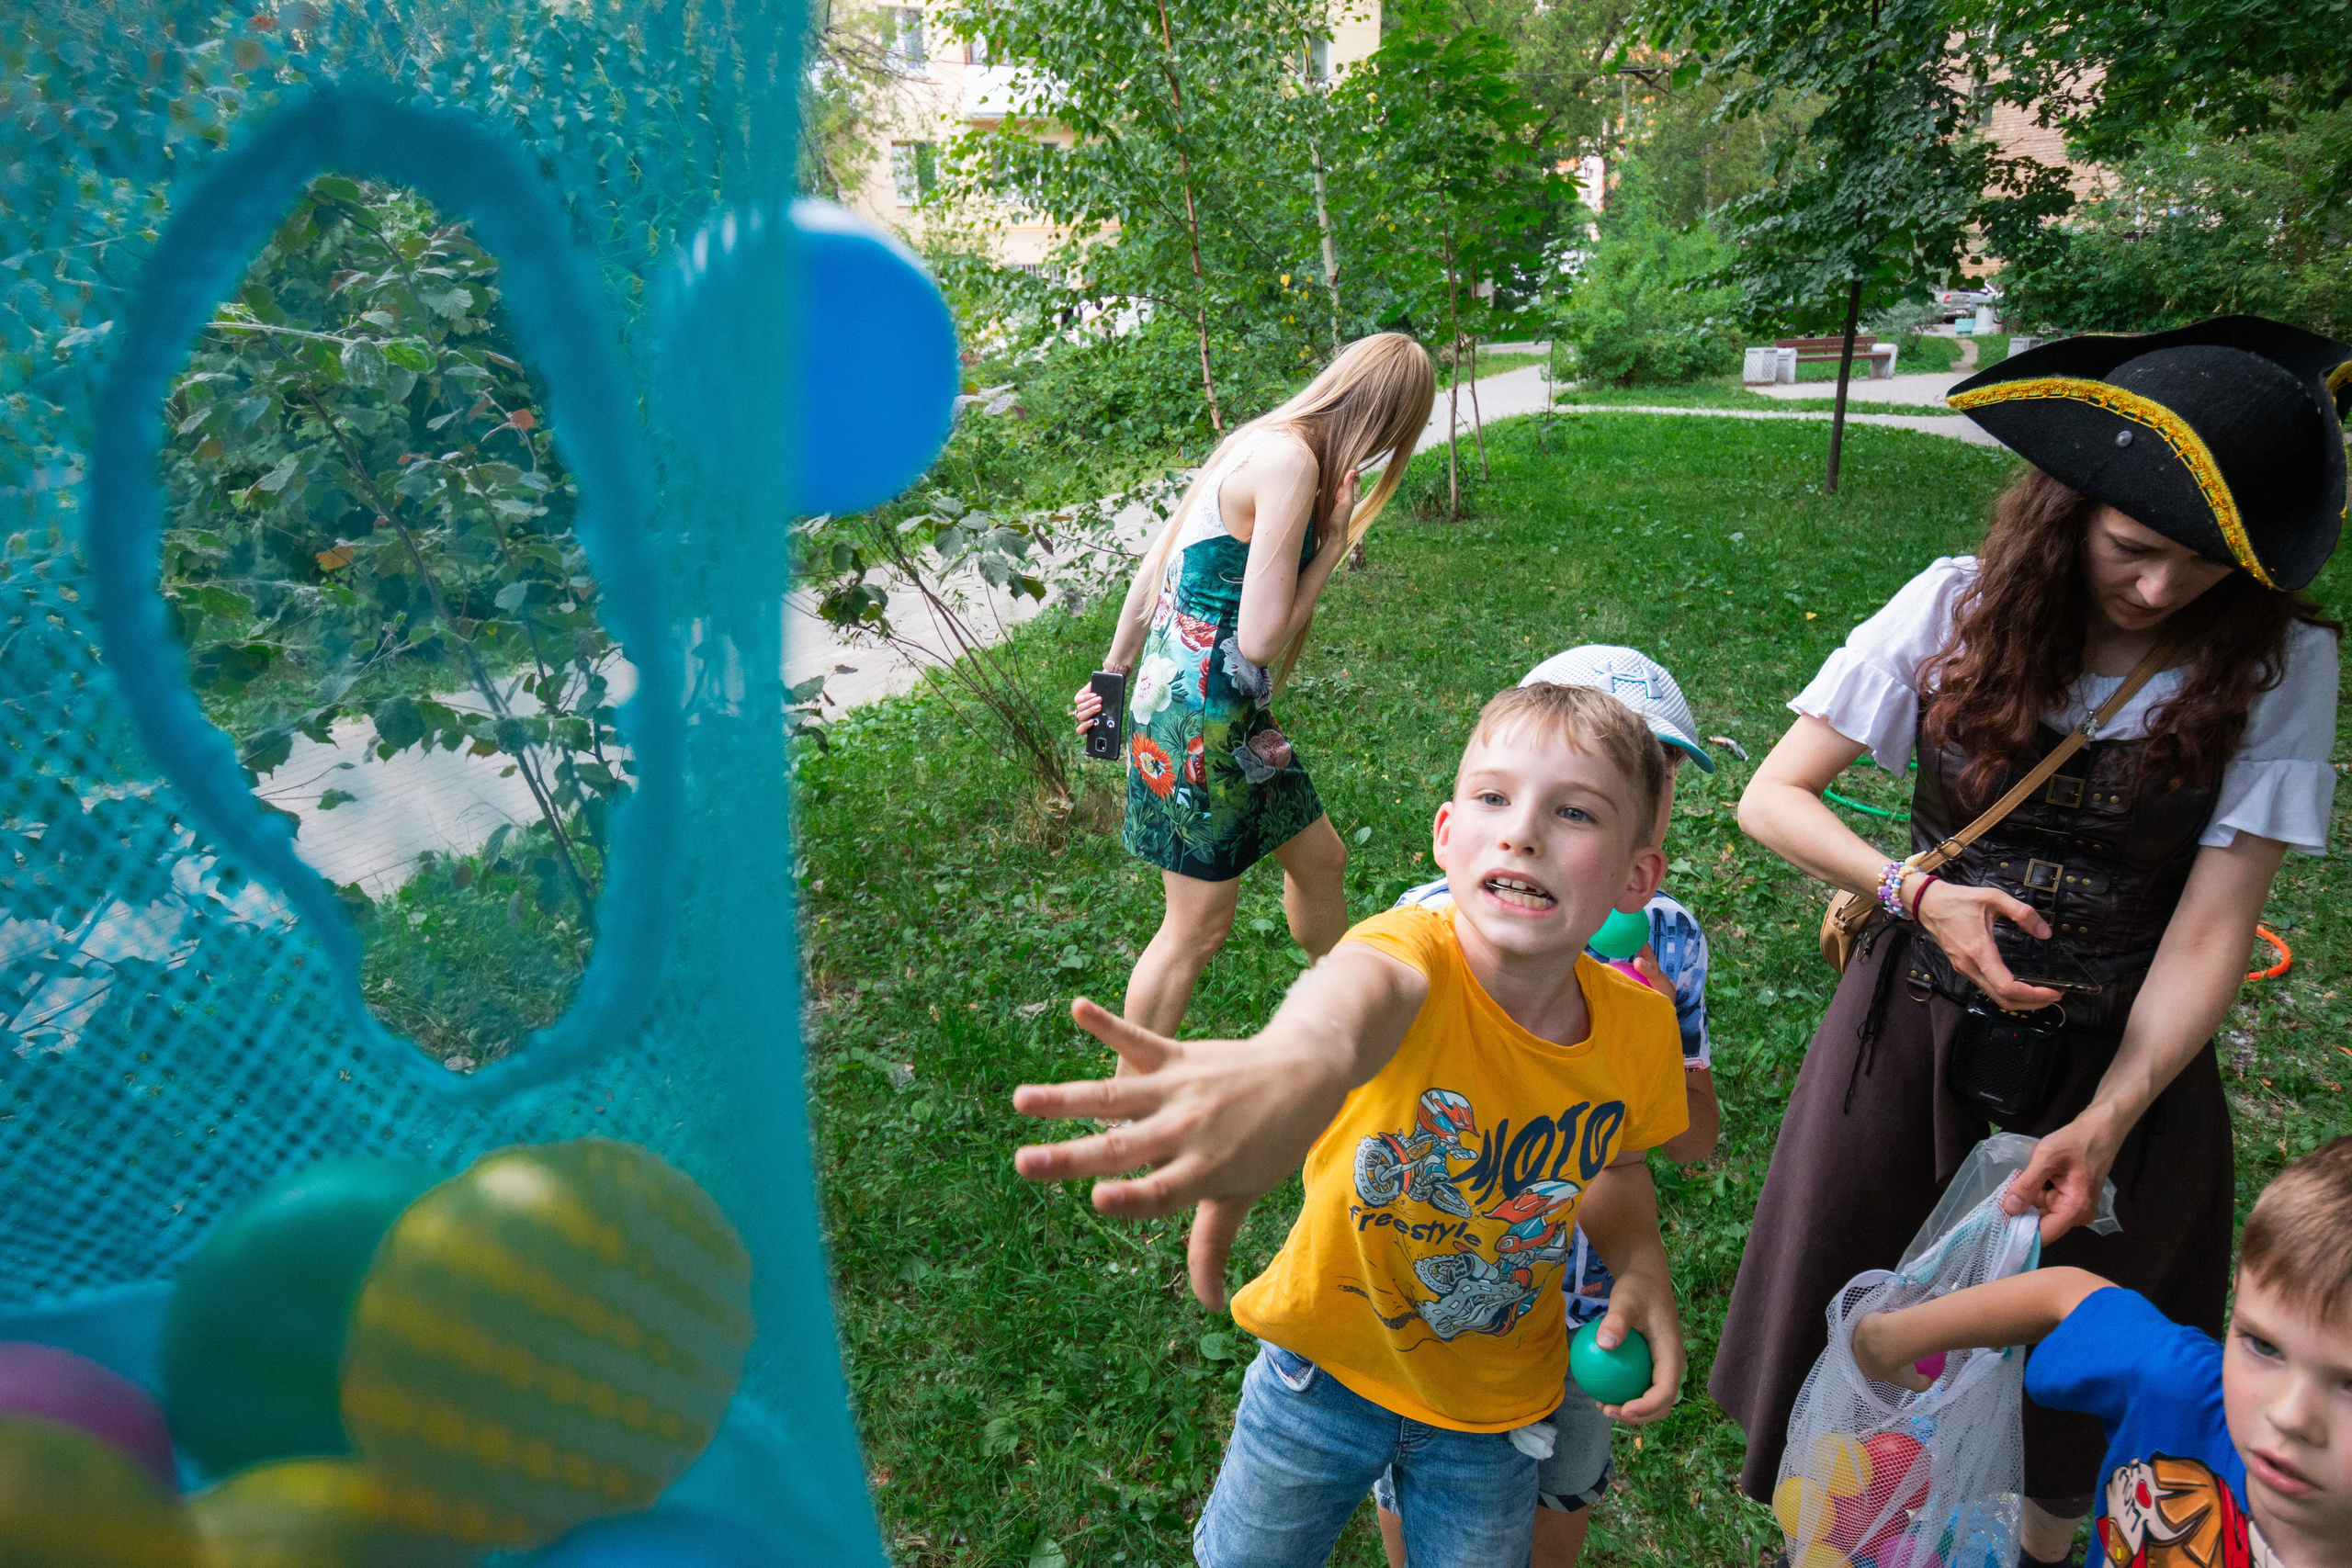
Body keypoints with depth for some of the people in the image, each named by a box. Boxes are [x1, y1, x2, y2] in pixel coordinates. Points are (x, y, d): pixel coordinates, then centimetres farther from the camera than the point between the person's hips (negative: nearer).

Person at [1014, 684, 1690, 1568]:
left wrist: (1641, 1266, -15)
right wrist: (1302, 1055, -82)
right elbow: (1367, 982, -58)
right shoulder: (1418, 955, -31)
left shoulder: (1638, 1028, -17)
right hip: (1330, 1361, -2)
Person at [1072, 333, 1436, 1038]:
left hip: (1233, 714, 10)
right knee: (1200, 926, 5)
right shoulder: (1292, 460, -22)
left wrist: (1114, 674, 21)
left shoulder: (1262, 442, 8)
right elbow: (1261, 638, -23)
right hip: (1197, 720, -10)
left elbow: (1152, 568, 13)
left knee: (1319, 858, 23)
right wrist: (1335, 541, -11)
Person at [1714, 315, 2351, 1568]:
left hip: (2120, 1071, 0)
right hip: (1910, 1040, 0)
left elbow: (2209, 931, -12)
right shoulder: (1963, 608, -9)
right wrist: (1917, 892, -21)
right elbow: (1772, 794, -7)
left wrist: (2109, 1120, -23)